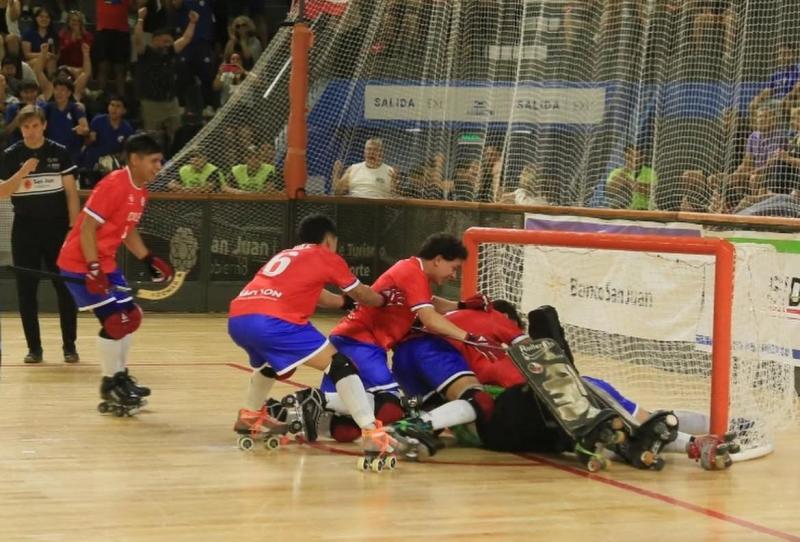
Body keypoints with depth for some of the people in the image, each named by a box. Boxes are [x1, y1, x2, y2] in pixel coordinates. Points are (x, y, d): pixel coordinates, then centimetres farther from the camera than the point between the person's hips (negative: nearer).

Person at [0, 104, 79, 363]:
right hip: (25, 230, 1)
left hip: (57, 228, 0)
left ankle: (70, 346, 8)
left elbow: (71, 192, 2)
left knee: (66, 287, -1)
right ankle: (34, 348, 10)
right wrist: (23, 172, -20)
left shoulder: (59, 153, 0)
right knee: (27, 289, 2)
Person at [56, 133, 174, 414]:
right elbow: (87, 227, -22)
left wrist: (148, 259, 11)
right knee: (114, 320, -12)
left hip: (105, 262, 10)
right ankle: (110, 386, 1)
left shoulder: (140, 191, 7)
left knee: (130, 316, 11)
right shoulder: (113, 185, -21)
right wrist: (93, 269, -25)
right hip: (81, 263, -10)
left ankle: (120, 376, 24)